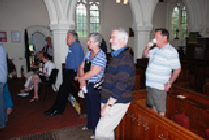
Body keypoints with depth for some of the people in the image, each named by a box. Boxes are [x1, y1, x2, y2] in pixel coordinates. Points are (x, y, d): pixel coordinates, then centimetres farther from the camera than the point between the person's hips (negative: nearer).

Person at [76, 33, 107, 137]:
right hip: (87, 84, 8)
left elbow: (93, 73, -23)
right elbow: (81, 67, 8)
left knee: (95, 108, 4)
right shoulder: (88, 53, 7)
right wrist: (82, 80, -6)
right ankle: (90, 125, 43)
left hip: (95, 86, -8)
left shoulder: (101, 55, -18)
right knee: (88, 105, 22)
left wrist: (80, 78, -12)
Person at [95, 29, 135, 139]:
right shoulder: (117, 55, 15)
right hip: (110, 100, 10)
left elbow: (121, 84, -25)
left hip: (117, 102, -10)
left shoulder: (125, 58, -19)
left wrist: (109, 104, -24)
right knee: (108, 130, 20)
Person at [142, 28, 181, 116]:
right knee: (153, 107, 21)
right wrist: (147, 48, 2)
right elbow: (145, 55, 22)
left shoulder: (171, 51, -13)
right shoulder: (155, 49, 8)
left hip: (160, 87, -7)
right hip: (150, 85, 8)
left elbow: (177, 70, -15)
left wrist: (169, 84, -14)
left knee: (161, 110, 4)